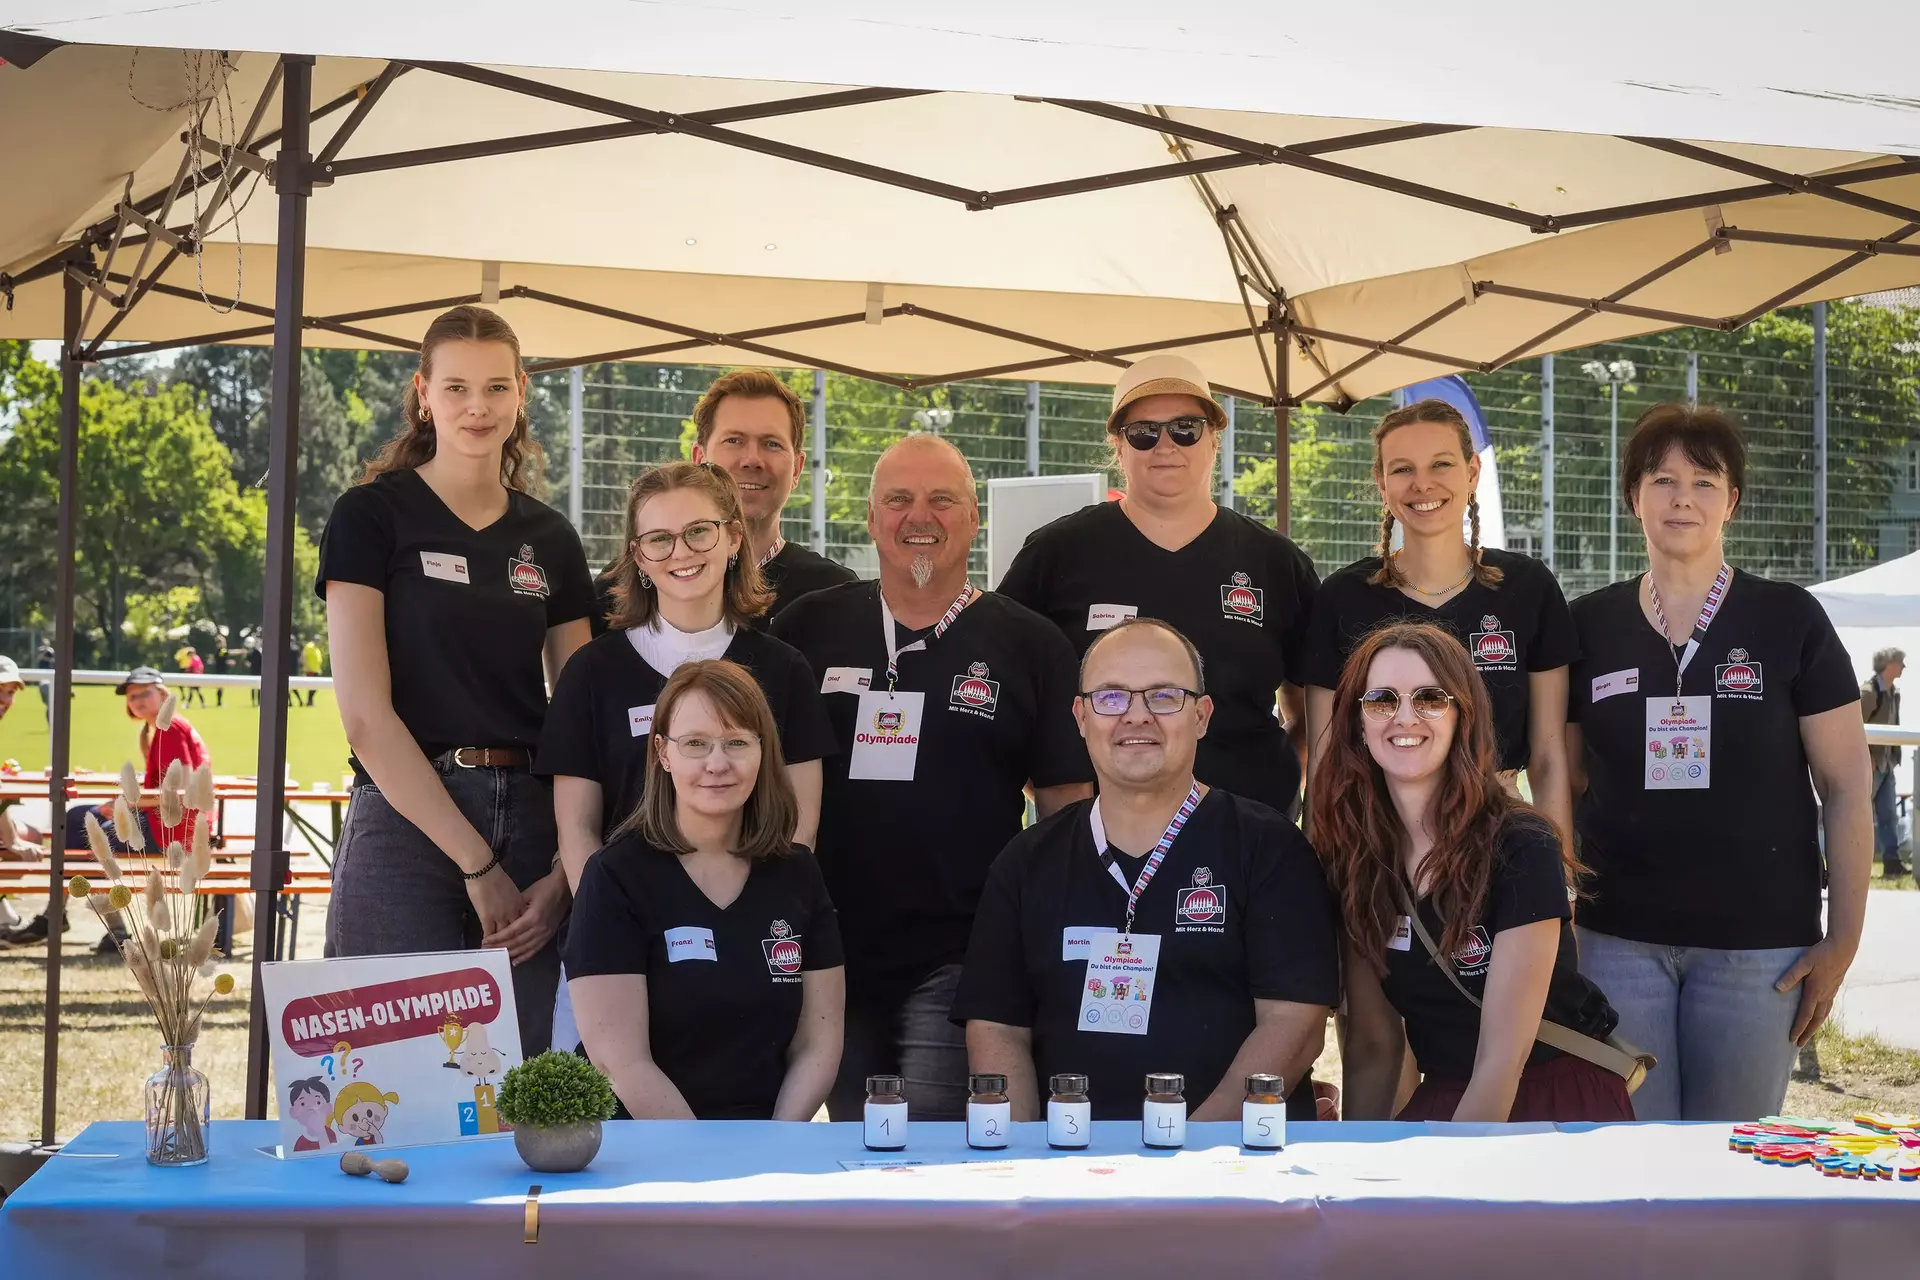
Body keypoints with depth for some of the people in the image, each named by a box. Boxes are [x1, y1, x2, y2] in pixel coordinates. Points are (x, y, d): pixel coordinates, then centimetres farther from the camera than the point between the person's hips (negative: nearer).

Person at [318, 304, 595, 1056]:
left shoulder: (550, 540, 11)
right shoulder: (371, 516, -1)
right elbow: (365, 712, -9)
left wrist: (567, 870, -5)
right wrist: (476, 863, -12)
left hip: (531, 825, 4)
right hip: (407, 823, -4)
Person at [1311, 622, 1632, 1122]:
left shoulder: (1521, 849, -15)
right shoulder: (1352, 854, -1)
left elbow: (1503, 1056, -17)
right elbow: (1372, 1046, 4)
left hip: (1559, 1111, -4)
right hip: (1441, 1105, 4)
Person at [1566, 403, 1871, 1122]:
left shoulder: (1790, 621, -1)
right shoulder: (1589, 625, 4)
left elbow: (1846, 788, 0)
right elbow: (1562, 785, 10)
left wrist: (1843, 938, -5)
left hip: (1756, 946, -1)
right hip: (1617, 939, 1)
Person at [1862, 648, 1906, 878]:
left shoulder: (1893, 691, 9)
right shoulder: (1869, 691, -18)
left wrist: (1894, 758, 11)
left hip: (1887, 764, 8)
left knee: (1888, 815, 8)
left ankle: (1892, 862, 10)